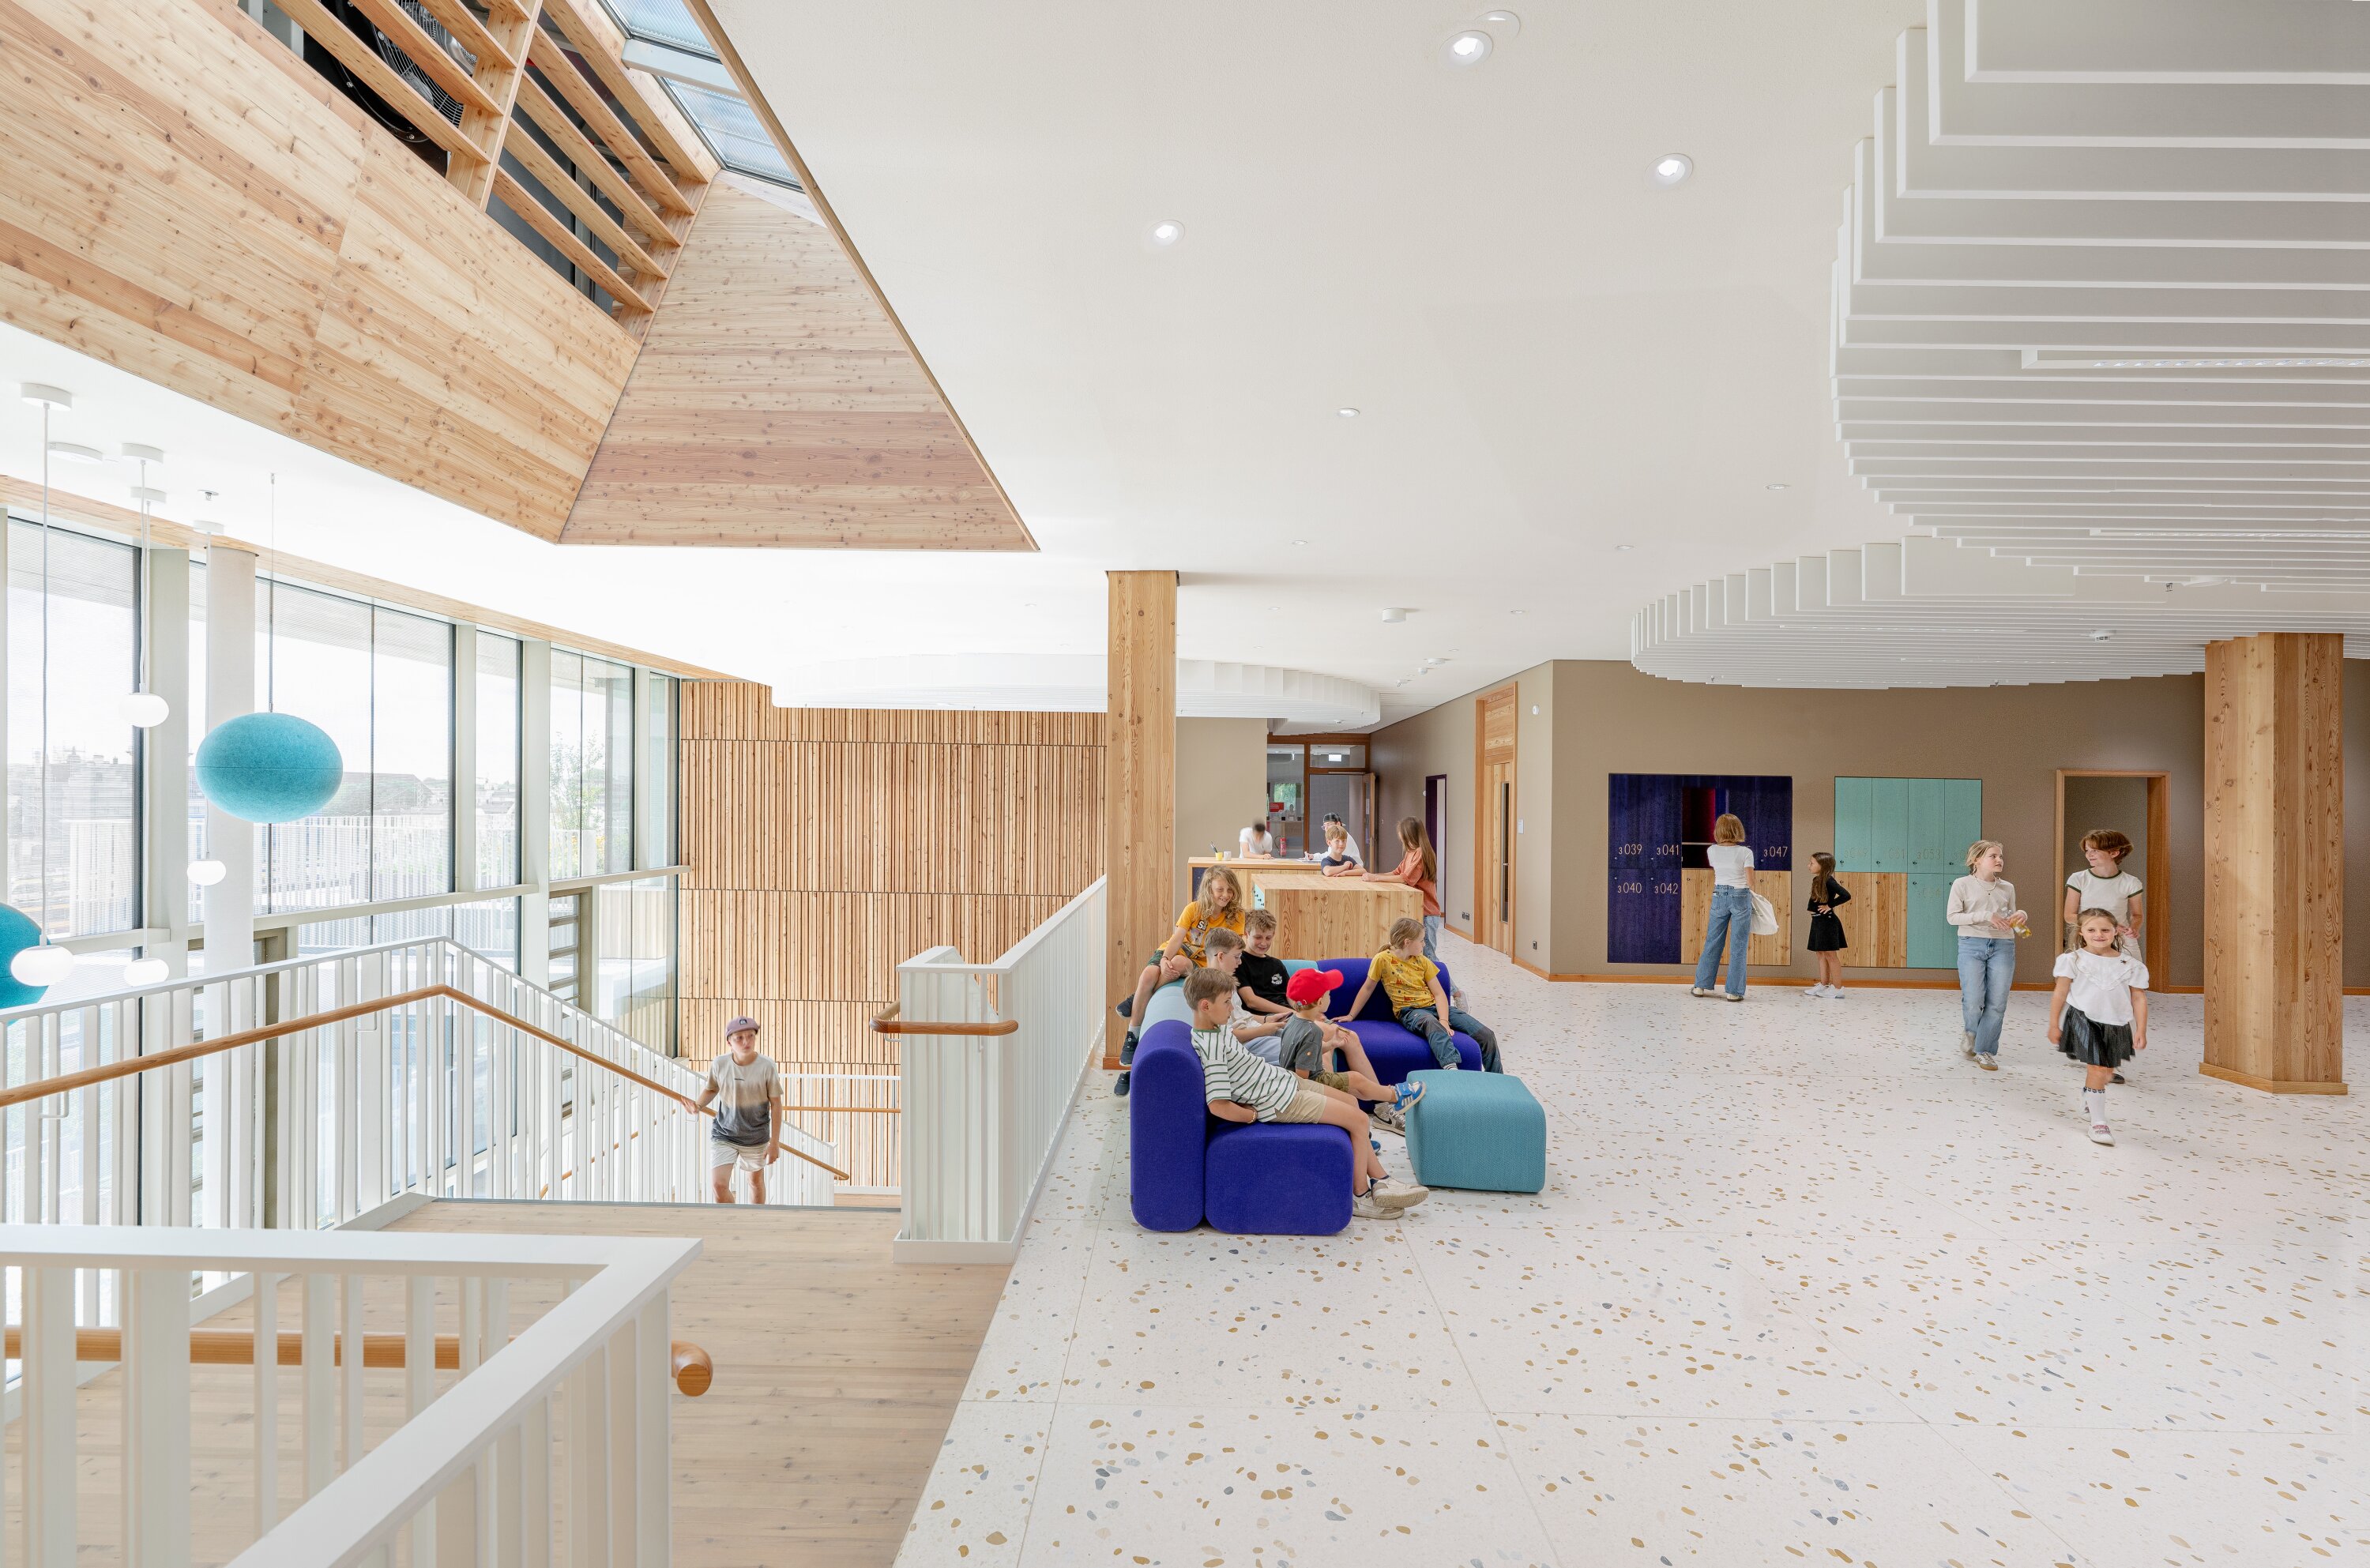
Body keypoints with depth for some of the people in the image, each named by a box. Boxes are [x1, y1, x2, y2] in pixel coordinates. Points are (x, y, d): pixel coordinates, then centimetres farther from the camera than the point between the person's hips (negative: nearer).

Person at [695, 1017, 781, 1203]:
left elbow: (775, 1104, -9)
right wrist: (698, 1106, -13)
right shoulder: (719, 1064, -12)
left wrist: (775, 1142, -9)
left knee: (756, 1181, 17)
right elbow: (711, 1090, 9)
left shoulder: (767, 1066, -15)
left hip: (756, 1137, 0)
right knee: (718, 1184, -11)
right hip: (723, 1134, 0)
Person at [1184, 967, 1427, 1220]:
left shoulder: (1217, 1029, 2)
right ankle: (1360, 1196, 12)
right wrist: (1252, 1115, -18)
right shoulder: (1212, 1049, -28)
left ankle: (1381, 1180, 23)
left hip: (1284, 1081, 11)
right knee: (1359, 1119, -5)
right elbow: (1218, 1106, -33)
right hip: (1282, 1102, -11)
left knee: (1351, 1102, 16)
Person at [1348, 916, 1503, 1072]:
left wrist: (1444, 1020, -15)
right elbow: (1368, 988, 9)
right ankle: (1451, 1068, -64)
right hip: (1409, 1011, -5)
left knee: (1486, 1035, -12)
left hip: (1435, 1007, 5)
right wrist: (1351, 1016, 11)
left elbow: (1439, 994, 4)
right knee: (1431, 1022, -44)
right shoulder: (1383, 960, -3)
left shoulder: (1422, 961, 9)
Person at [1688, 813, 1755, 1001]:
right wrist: (1750, 897, 9)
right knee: (1738, 946, 3)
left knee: (1712, 942, 11)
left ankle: (1701, 986, 13)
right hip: (1740, 897, -3)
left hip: (1719, 896, 3)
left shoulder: (1712, 851, 0)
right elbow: (1750, 882, -10)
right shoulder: (1745, 852, -11)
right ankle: (1734, 991, 4)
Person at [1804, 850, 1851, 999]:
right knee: (1821, 954, 13)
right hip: (1818, 921, 9)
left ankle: (1837, 989, 0)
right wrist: (1814, 911, 5)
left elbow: (1846, 895, -26)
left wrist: (1830, 905, -18)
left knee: (1830, 954, -5)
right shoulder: (1816, 880, 10)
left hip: (1827, 921, -9)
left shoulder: (1828, 881, -16)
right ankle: (1823, 985, 20)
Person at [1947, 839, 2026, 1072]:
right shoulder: (1962, 884, -1)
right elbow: (1952, 916, -6)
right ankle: (1972, 1033, 24)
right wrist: (1985, 916, -16)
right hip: (1972, 945, -3)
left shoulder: (2007, 887, 11)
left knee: (1997, 1004, -1)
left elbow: (2010, 918, 21)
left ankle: (1984, 1051, 13)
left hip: (2003, 946, 4)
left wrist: (2020, 916, -2)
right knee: (1973, 1001, -10)